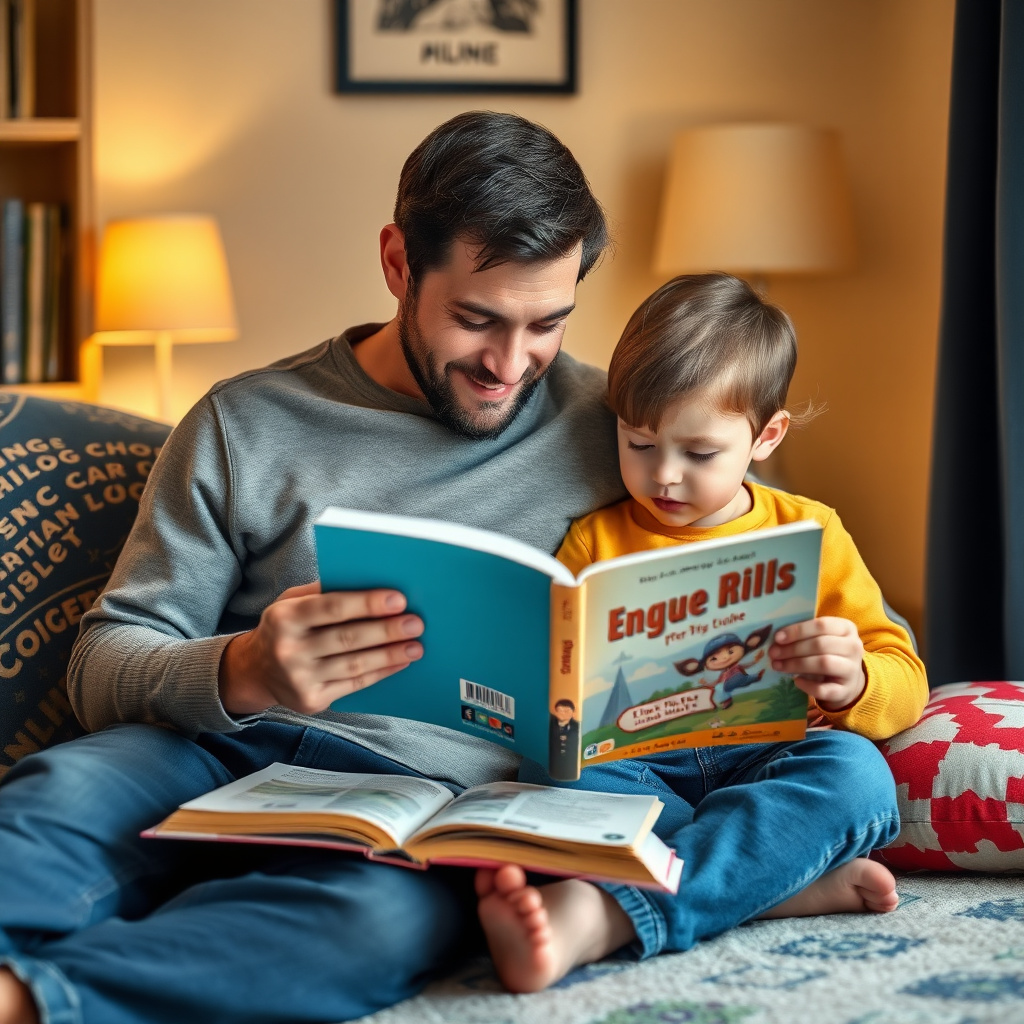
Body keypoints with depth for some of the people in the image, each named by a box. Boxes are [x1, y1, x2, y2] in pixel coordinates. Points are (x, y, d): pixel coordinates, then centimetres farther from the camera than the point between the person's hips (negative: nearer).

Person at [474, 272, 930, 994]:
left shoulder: (809, 533, 13)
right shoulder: (594, 541, 14)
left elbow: (905, 684, 9)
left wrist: (849, 681, -15)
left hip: (773, 763, 0)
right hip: (637, 766, 1)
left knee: (855, 771, -33)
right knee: (551, 769, -30)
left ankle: (598, 917, -50)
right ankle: (785, 881, -39)